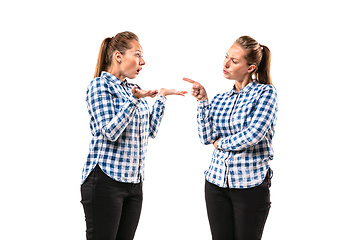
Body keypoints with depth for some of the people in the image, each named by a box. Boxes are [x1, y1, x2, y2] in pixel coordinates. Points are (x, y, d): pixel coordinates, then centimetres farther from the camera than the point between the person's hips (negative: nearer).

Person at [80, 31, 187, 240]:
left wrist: (162, 98, 14)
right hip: (106, 180, -7)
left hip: (134, 182, 7)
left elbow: (151, 131, 17)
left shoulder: (134, 89, 15)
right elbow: (110, 132, -17)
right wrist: (134, 100, -23)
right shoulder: (100, 85, -7)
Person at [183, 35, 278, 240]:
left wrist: (222, 143, -3)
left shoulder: (265, 93, -5)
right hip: (216, 182, 5)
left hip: (251, 185, -5)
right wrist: (202, 101, -3)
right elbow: (207, 138, 0)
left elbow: (253, 135, -17)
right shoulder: (220, 100, 10)